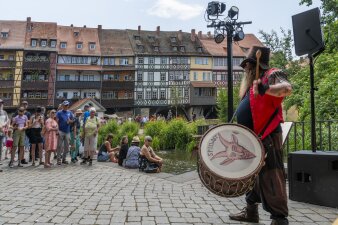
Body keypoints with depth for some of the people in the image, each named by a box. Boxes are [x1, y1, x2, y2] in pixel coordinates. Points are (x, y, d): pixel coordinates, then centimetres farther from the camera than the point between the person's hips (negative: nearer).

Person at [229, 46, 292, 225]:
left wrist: (266, 89, -45)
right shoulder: (252, 83, 20)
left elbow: (287, 88, -28)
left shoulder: (271, 75, -7)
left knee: (270, 177, -8)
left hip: (266, 137, -10)